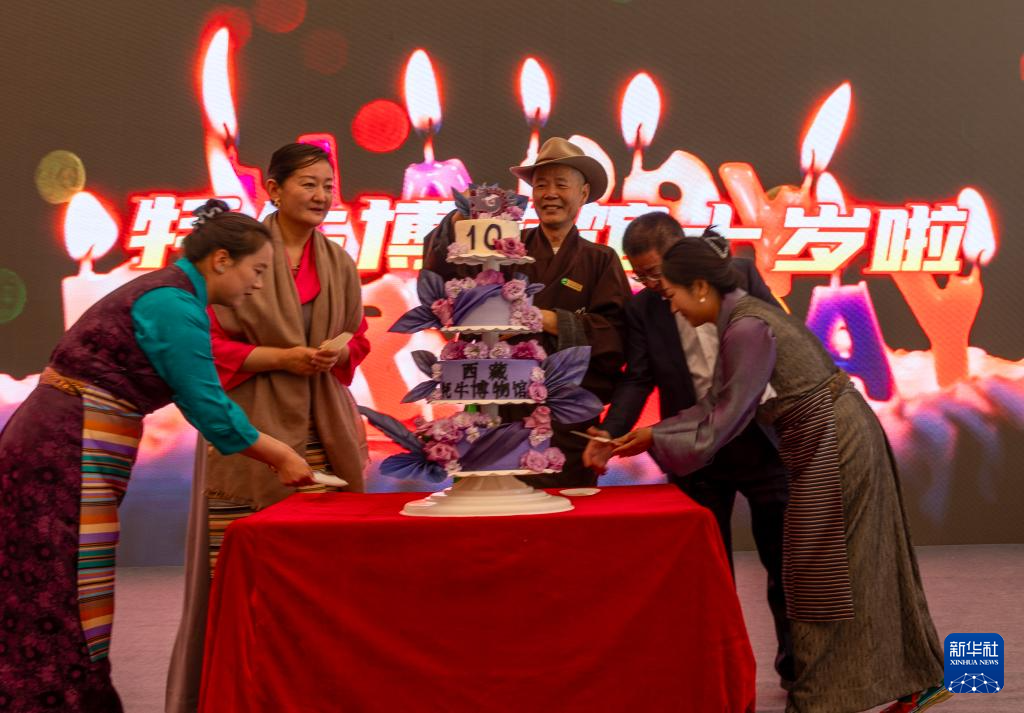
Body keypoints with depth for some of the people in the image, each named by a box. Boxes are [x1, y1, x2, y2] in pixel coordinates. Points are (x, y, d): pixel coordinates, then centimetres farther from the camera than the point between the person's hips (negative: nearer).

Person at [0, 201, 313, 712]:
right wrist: (281, 456, -1)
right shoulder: (176, 306, -15)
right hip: (66, 453, -10)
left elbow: (198, 398, 18)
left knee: (50, 600, 13)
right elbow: (208, 407, -14)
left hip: (52, 444, 10)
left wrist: (276, 454, 16)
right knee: (65, 608, -3)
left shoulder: (167, 293, 15)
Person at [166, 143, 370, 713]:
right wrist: (281, 357, -14)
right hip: (251, 425, -4)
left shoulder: (339, 264, 13)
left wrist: (335, 354, -4)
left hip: (321, 427, 4)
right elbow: (210, 342, -4)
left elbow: (358, 339, 18)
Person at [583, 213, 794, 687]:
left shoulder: (739, 274, -4)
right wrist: (609, 435, -21)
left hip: (761, 438, -1)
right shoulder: (642, 308, -1)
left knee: (784, 556, 9)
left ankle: (797, 664, 25)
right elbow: (638, 379, -6)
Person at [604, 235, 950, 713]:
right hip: (839, 439, 10)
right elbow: (717, 403, 9)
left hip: (831, 444, -10)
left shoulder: (747, 329, -21)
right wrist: (652, 433, 6)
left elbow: (729, 415, -19)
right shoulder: (742, 316, 9)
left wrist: (655, 439, -10)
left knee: (821, 571, 0)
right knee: (863, 565, 17)